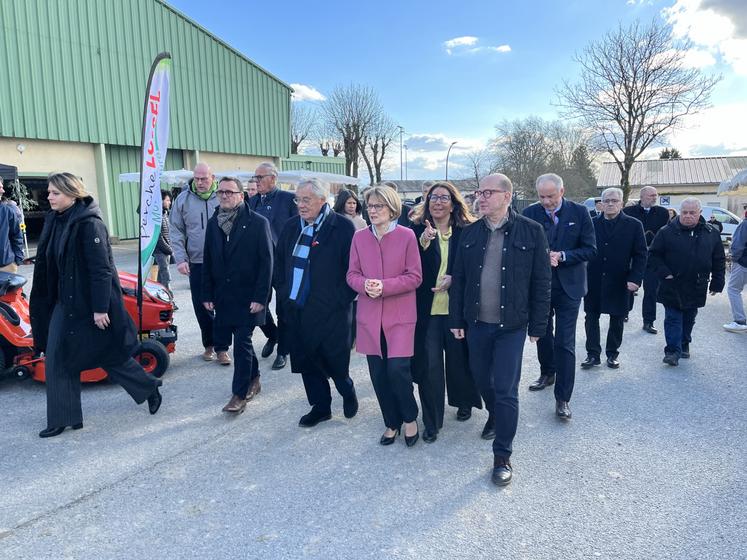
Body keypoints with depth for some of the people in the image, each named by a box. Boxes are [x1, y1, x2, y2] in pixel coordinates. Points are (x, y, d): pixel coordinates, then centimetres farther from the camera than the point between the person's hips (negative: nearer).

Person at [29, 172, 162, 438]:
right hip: (64, 301, 8)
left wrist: (100, 308, -21)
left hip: (89, 303, -8)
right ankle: (62, 419, 17)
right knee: (57, 358, 6)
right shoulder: (55, 221, 7)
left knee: (110, 354, 5)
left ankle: (150, 389, 27)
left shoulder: (89, 224, -18)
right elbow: (47, 264, 14)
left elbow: (101, 268, -20)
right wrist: (44, 302, 16)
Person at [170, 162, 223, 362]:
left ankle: (222, 347, 10)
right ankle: (209, 344, 24)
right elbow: (176, 231, 4)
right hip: (196, 263, 2)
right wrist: (180, 259, -3)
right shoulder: (183, 199, 2)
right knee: (201, 306, 8)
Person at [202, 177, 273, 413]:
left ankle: (240, 394, 7)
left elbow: (266, 262, -10)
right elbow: (208, 261, 10)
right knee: (229, 339, 12)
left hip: (248, 297, -5)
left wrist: (260, 297, -15)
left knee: (242, 342, -5)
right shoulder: (213, 223, 8)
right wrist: (207, 294, 6)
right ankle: (253, 378, 32)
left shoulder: (258, 223, -8)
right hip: (223, 296, 6)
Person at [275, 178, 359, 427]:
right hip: (296, 309, 6)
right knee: (306, 361, 12)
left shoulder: (343, 227, -10)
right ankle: (320, 406, 30)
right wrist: (283, 293, 10)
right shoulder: (291, 226, 8)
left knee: (335, 360, 4)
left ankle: (348, 392, 34)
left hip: (330, 311, -5)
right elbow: (279, 263, 18)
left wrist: (341, 299, -12)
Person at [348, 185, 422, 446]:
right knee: (378, 374, 8)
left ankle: (410, 418, 19)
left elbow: (415, 276, -5)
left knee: (397, 369, -9)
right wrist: (365, 285, -15)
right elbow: (352, 274, 7)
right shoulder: (359, 237, 5)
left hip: (400, 315, -3)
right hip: (370, 316, 3)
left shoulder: (406, 236, -5)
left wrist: (385, 286, -17)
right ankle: (392, 423, 29)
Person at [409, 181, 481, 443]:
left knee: (459, 359, 13)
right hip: (427, 309, 0)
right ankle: (432, 421, 14)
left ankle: (464, 402, 40)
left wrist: (453, 278, -13)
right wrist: (423, 242, -24)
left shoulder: (466, 231, 1)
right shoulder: (417, 230, 1)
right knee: (429, 364, 0)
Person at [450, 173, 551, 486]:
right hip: (476, 323, 4)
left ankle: (502, 456, 13)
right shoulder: (470, 233, 4)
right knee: (481, 379, 18)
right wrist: (456, 320, 4)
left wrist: (537, 325, -5)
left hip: (511, 325, -4)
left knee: (506, 390, -2)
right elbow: (458, 279, 6)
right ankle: (495, 416, 49)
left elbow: (541, 282, -4)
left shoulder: (530, 232, -6)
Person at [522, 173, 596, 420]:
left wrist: (562, 256, -19)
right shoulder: (530, 213, -3)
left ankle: (562, 398, 6)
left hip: (567, 287, -2)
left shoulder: (579, 212, -6)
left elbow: (590, 249, -6)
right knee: (542, 334, 19)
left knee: (564, 343, -2)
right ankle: (547, 373, 43)